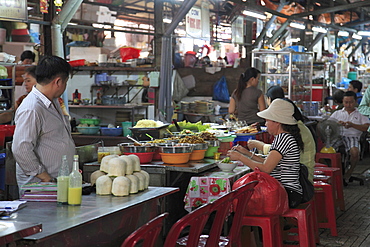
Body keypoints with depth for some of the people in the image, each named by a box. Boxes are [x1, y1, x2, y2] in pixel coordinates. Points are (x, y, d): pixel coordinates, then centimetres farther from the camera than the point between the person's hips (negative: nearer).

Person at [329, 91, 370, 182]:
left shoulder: (360, 115, 20)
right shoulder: (337, 113, 26)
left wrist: (352, 125, -10)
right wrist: (337, 123, -8)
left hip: (352, 136, -1)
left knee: (355, 152, -36)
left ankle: (349, 172, -8)